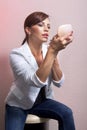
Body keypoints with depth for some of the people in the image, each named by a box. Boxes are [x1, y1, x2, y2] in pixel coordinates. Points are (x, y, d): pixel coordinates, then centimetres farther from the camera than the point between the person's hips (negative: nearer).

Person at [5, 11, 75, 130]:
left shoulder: (49, 50, -8)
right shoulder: (17, 54, -22)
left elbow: (58, 82, -15)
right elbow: (37, 81, -35)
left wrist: (55, 53, -27)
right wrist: (52, 50, -41)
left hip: (41, 100, 3)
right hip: (18, 104, -3)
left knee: (66, 113, -21)